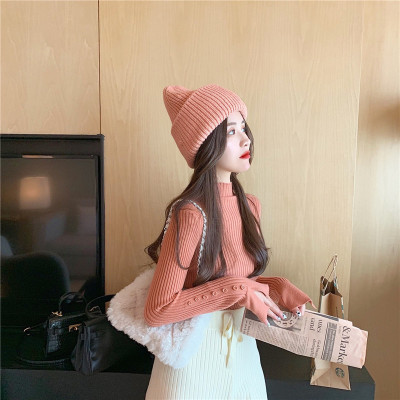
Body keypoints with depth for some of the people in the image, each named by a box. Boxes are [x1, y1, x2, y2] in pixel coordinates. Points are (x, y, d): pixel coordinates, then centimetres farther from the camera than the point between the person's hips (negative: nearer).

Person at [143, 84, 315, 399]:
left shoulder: (249, 205, -4)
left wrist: (277, 287, -10)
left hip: (243, 350, 6)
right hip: (196, 356, -6)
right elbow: (157, 311, -22)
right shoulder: (191, 214, -26)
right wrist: (237, 291, -24)